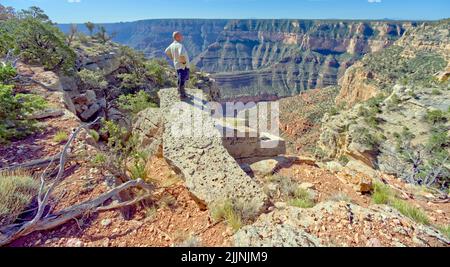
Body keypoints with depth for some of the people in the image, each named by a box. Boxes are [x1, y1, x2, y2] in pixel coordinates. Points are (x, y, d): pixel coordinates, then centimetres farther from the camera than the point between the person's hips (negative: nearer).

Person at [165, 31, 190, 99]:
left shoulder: (172, 45, 2)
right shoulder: (180, 45, -25)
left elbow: (167, 52, 17)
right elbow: (181, 54, -42)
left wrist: (173, 58, 18)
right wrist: (183, 61, -25)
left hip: (177, 65, 9)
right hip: (183, 66, -9)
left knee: (180, 78, 27)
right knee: (183, 79, 3)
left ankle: (180, 89, 45)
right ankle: (182, 95, 14)